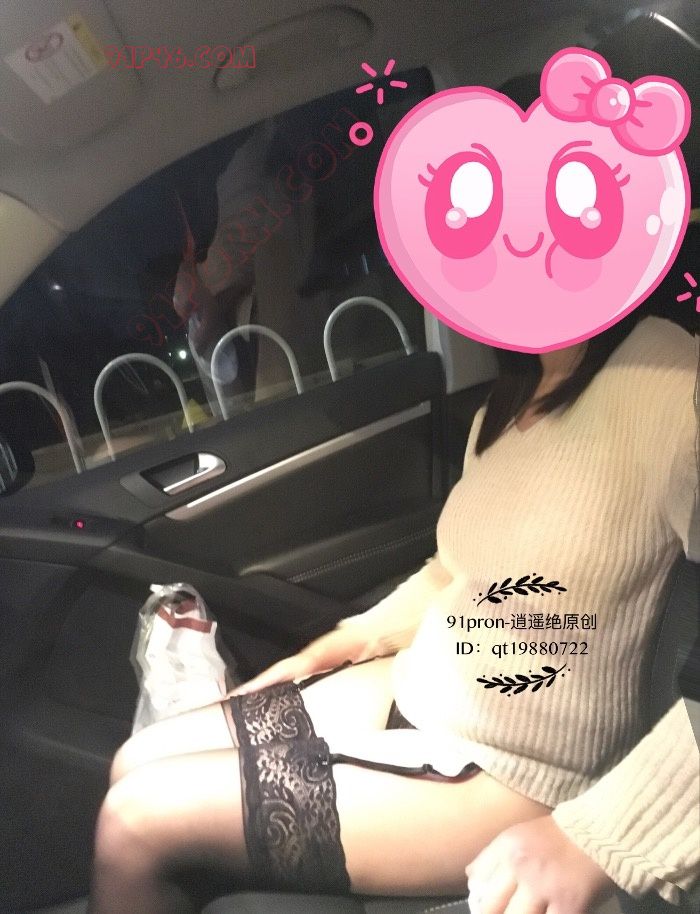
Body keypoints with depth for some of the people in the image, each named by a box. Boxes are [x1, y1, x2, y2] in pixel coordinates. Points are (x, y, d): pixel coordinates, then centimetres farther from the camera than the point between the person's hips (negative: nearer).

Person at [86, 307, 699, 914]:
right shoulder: (514, 394, 5)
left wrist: (600, 839, -29)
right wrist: (354, 639, 7)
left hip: (499, 775, -7)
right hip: (412, 692, 8)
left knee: (137, 819, -6)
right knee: (137, 763, 7)